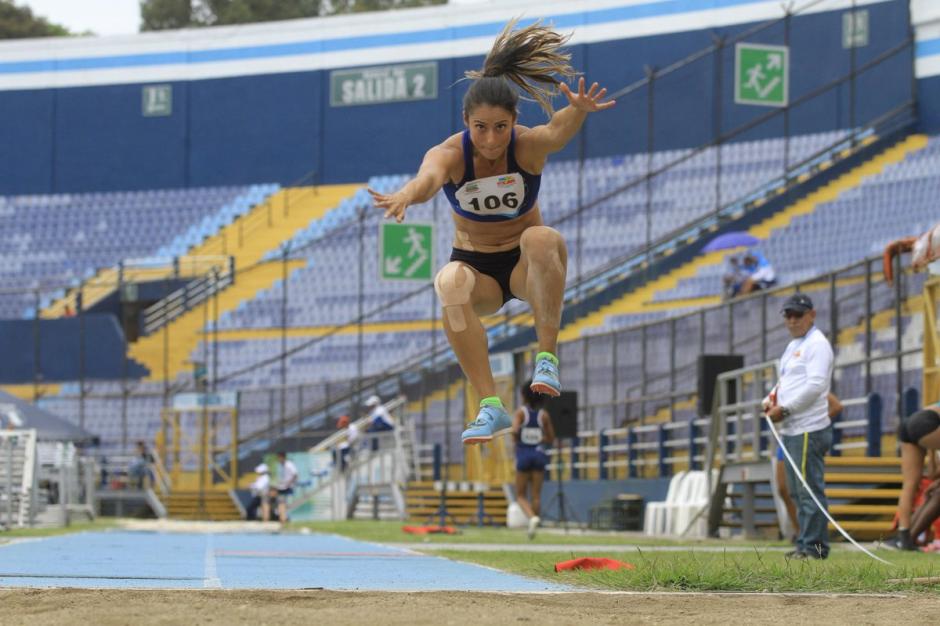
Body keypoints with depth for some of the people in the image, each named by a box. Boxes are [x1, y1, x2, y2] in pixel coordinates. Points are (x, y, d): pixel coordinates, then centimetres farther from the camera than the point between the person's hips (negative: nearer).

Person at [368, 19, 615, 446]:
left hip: (526, 266, -1)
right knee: (450, 284, -35)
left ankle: (547, 357, -26)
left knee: (542, 239, -36)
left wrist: (578, 112, -68)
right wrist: (406, 195, -68)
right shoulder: (452, 153, -20)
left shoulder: (527, 145, -20)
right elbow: (430, 177, -43)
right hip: (475, 265, 1)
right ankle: (490, 406, -33)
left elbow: (557, 132, -43)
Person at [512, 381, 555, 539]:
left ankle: (532, 517, -20)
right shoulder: (543, 414, 4)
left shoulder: (520, 412, -6)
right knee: (536, 495, 5)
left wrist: (517, 440, -2)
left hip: (524, 455, -2)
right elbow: (551, 439, 8)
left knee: (521, 495, 7)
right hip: (539, 454, 2)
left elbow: (514, 430, -21)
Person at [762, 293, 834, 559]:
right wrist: (770, 400, 8)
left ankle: (813, 545, -10)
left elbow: (815, 385, -18)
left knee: (809, 488, -10)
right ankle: (807, 543, 17)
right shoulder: (793, 346, 21)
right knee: (798, 489, 12)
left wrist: (785, 409, -16)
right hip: (791, 429, 10)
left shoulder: (817, 345, -9)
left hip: (809, 429, -10)